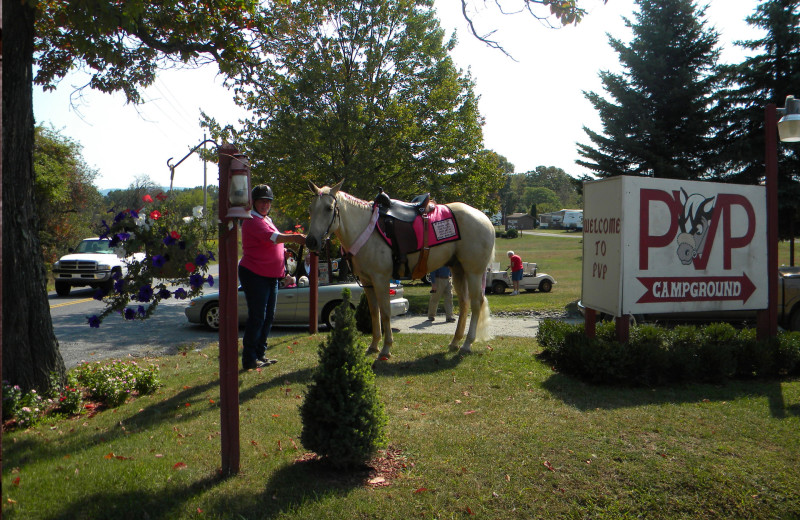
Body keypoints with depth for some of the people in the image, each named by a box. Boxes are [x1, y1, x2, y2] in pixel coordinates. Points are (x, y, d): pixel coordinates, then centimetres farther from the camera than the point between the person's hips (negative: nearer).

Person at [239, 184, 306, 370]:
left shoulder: (267, 220, 18)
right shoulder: (253, 220, -13)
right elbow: (271, 237, -31)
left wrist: (283, 271, 23)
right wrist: (294, 238, -45)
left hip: (271, 276, 9)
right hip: (254, 275, -9)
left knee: (268, 317, 12)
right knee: (257, 317, -7)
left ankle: (260, 354, 22)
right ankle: (249, 359, 2)